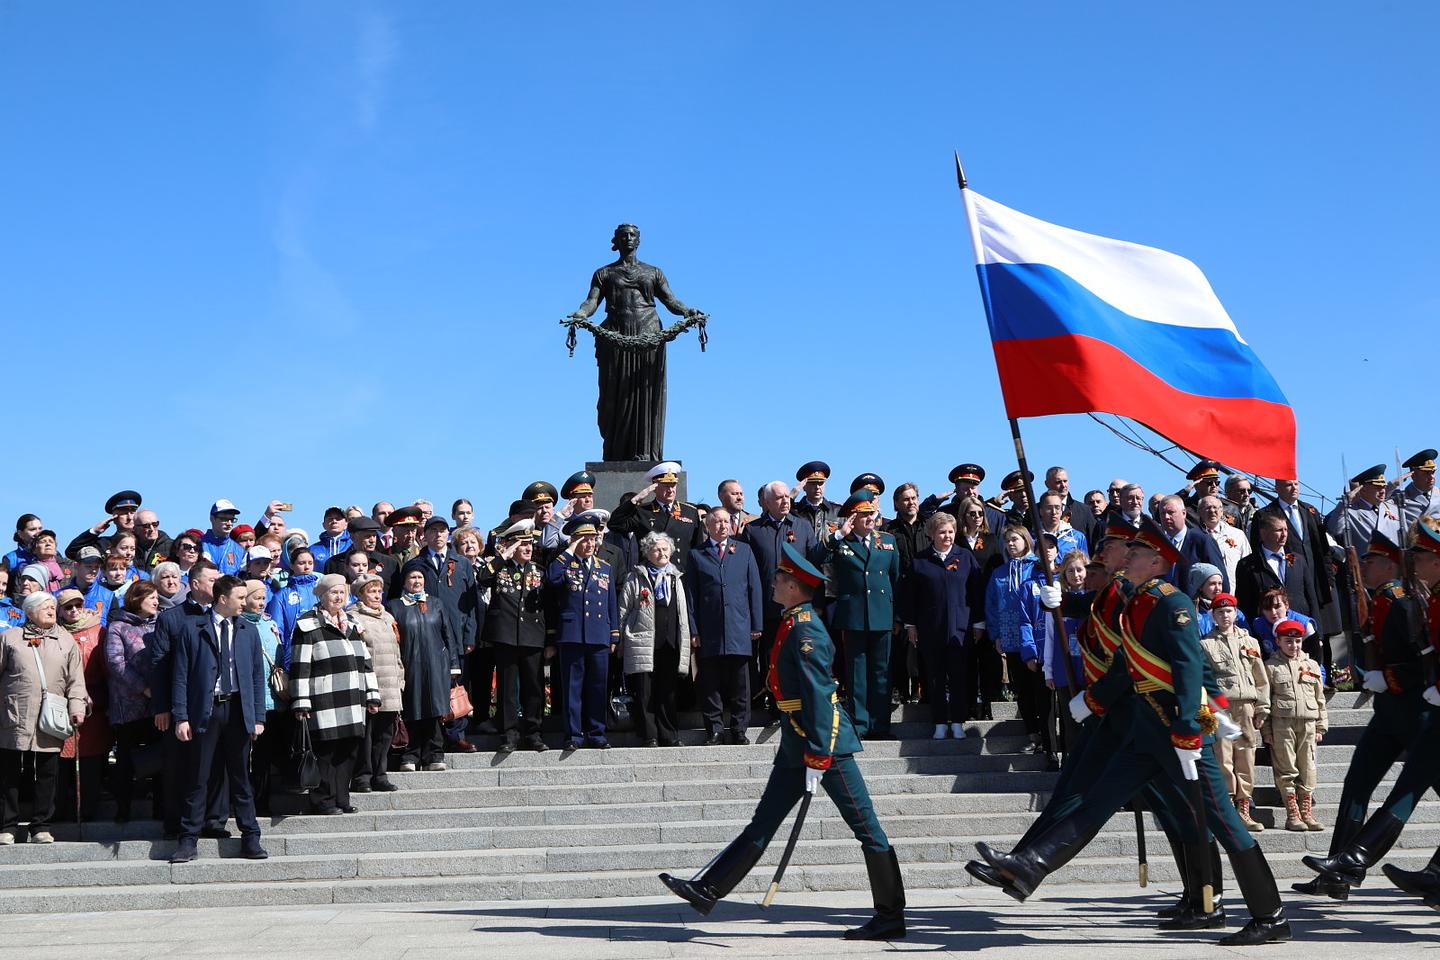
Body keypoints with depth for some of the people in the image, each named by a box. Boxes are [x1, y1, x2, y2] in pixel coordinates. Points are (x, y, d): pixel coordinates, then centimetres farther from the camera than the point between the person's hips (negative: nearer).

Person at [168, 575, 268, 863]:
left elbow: (257, 675, 11)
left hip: (238, 711, 3)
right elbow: (180, 675, -2)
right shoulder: (192, 628, 0)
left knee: (241, 779, 7)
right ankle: (189, 841, 9)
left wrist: (258, 717, 4)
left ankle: (250, 839, 13)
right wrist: (180, 717, -8)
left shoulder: (248, 631, 11)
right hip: (203, 712, -3)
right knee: (197, 779, 1)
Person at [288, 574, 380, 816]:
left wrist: (372, 695, 17)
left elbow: (365, 662, 22)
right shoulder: (308, 626, -2)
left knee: (348, 751, 6)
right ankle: (323, 801, 3)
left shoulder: (352, 625, 20)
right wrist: (300, 703, -12)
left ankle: (342, 799, 13)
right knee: (326, 752, -5)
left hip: (353, 702, 7)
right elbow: (300, 667, -7)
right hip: (324, 703, -6)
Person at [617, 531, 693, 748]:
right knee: (645, 694, -3)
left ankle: (669, 737, 13)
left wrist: (685, 643, 12)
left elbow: (683, 612, 18)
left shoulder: (675, 578, 16)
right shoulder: (635, 578, 4)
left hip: (670, 644, 3)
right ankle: (649, 737, 2)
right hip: (643, 644, -3)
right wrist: (622, 641, -1)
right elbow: (623, 611, 4)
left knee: (667, 693, 7)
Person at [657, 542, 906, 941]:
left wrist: (817, 758, -24)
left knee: (865, 827, -1)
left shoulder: (806, 631, -17)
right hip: (796, 743, 10)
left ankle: (890, 917, 6)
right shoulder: (794, 624, 13)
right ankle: (708, 890, 13)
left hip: (824, 741, -10)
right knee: (764, 822, 10)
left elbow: (819, 697, -23)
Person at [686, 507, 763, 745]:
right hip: (709, 631, -1)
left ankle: (739, 730, 10)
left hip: (739, 628, 1)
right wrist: (693, 631, -1)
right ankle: (714, 730, 9)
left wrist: (756, 624, 3)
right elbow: (691, 594, 5)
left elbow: (754, 588, 9)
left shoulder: (744, 550, 12)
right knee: (710, 684, 1)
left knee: (740, 684, 3)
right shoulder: (697, 555, 8)